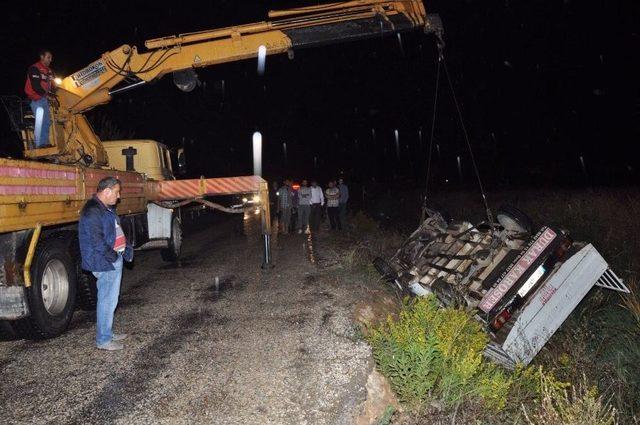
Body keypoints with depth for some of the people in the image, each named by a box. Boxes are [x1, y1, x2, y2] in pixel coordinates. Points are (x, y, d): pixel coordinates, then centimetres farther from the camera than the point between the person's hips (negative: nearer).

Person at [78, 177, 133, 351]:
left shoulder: (107, 209, 15)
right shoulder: (92, 211, -18)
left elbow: (117, 231, 21)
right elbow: (96, 240, -24)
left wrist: (126, 249, 9)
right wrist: (112, 256, -17)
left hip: (115, 260, 11)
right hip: (105, 264, -11)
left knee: (110, 299, 19)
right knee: (107, 300, -4)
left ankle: (108, 333, 31)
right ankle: (103, 340, 7)